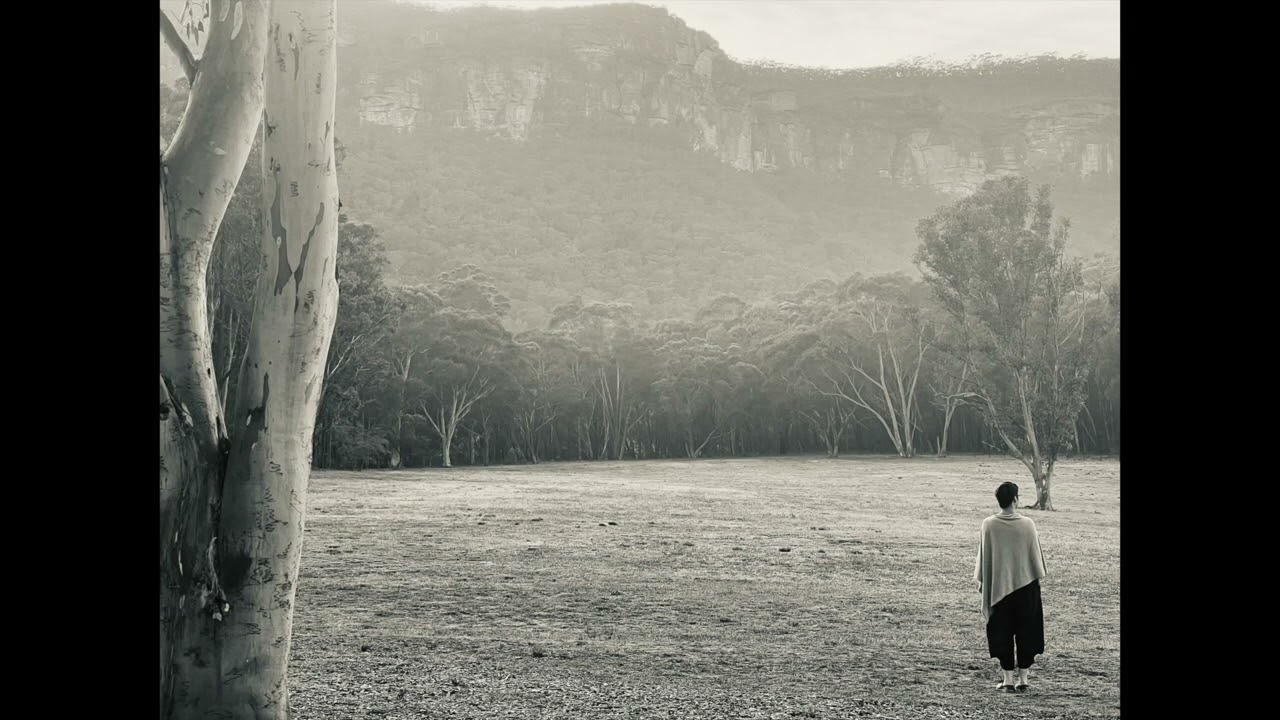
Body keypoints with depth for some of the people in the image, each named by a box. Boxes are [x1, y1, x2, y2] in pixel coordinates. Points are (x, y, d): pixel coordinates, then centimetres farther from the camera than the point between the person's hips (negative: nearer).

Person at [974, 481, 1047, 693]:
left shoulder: (988, 525, -10)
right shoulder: (1027, 524, -11)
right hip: (1025, 584, 0)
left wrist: (981, 580, 10)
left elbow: (984, 556, -2)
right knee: (1025, 631, 11)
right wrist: (1038, 577, 15)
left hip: (998, 586, 0)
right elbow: (1036, 555, -1)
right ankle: (1023, 678, 13)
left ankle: (1008, 679, 8)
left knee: (1002, 633, 7)